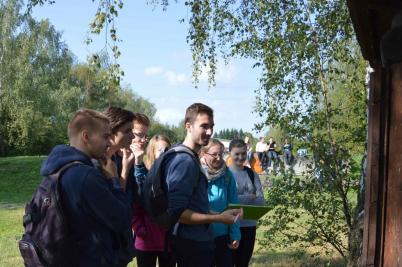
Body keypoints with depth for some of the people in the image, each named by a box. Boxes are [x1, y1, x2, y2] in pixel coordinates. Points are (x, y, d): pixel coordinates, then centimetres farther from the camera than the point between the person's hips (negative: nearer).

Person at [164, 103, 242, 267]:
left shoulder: (190, 158, 11)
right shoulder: (185, 160, -20)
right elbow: (177, 212, -25)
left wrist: (219, 214, 16)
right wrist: (218, 218, -23)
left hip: (196, 240, 10)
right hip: (192, 243, -10)